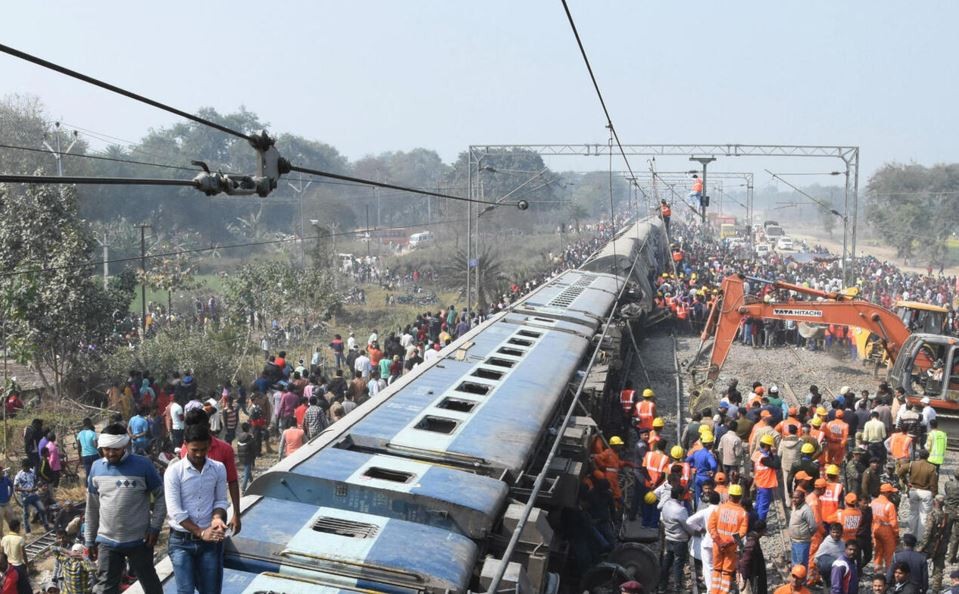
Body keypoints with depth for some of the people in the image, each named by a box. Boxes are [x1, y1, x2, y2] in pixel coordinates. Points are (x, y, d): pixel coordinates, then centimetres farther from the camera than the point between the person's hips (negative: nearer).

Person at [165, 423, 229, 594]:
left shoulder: (218, 469, 1)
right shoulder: (174, 471, -10)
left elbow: (221, 500, 8)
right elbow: (175, 511, -13)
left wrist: (217, 518, -14)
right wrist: (201, 532, -17)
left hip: (210, 541, 3)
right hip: (182, 541, -2)